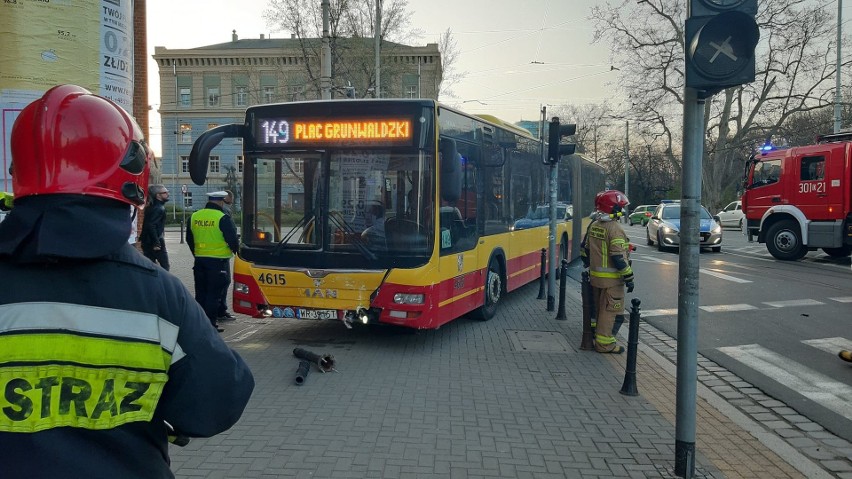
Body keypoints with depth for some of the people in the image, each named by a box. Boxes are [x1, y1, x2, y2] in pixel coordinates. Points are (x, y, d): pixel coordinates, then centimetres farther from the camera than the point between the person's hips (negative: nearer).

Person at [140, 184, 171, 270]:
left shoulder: (152, 207, 15)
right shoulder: (159, 208, -15)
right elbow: (151, 225, -24)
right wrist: (156, 242, -23)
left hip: (147, 242, 9)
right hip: (155, 241, -9)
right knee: (165, 266, -2)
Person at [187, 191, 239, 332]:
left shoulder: (194, 217, 6)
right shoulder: (223, 218, -14)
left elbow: (189, 239, 15)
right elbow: (232, 239, -12)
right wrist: (236, 250, 8)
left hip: (199, 260, 6)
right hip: (218, 261, -6)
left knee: (201, 292, 15)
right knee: (214, 294, 0)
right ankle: (210, 324, 1)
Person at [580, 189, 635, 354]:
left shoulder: (593, 226, 8)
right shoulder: (614, 228, -18)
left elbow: (585, 249, 15)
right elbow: (619, 257, -21)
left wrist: (589, 266, 27)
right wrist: (628, 278, -16)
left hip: (595, 276, 8)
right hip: (611, 278, -8)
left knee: (599, 308, 20)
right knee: (609, 310, 0)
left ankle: (598, 334, 31)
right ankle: (604, 343, 4)